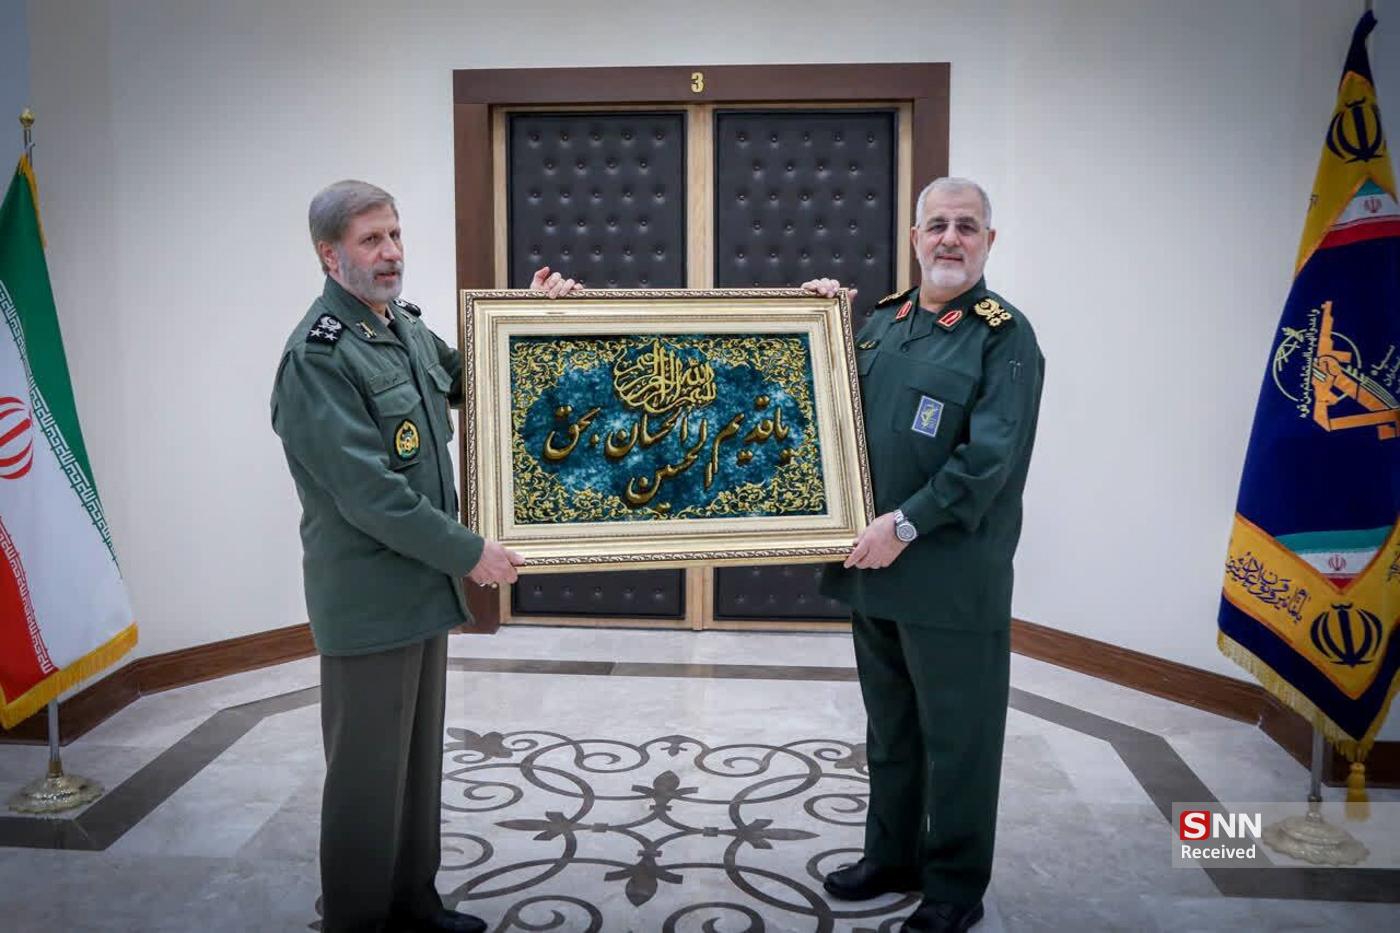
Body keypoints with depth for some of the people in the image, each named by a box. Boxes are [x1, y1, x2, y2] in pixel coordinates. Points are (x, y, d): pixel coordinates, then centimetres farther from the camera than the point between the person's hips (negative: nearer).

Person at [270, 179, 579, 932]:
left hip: (422, 583, 9)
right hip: (368, 599, -9)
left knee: (420, 758, 18)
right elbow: (366, 491, -24)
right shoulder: (318, 355, -18)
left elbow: (468, 379, 28)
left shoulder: (406, 325, 9)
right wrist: (467, 552, -18)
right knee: (369, 772, 4)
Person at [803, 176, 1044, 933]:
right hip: (874, 566, 6)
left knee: (956, 738, 7)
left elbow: (991, 456, -18)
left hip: (952, 578, -6)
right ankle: (892, 857, 36)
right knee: (890, 728, 19)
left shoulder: (1005, 335, -8)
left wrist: (907, 524, -22)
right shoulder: (882, 318, 10)